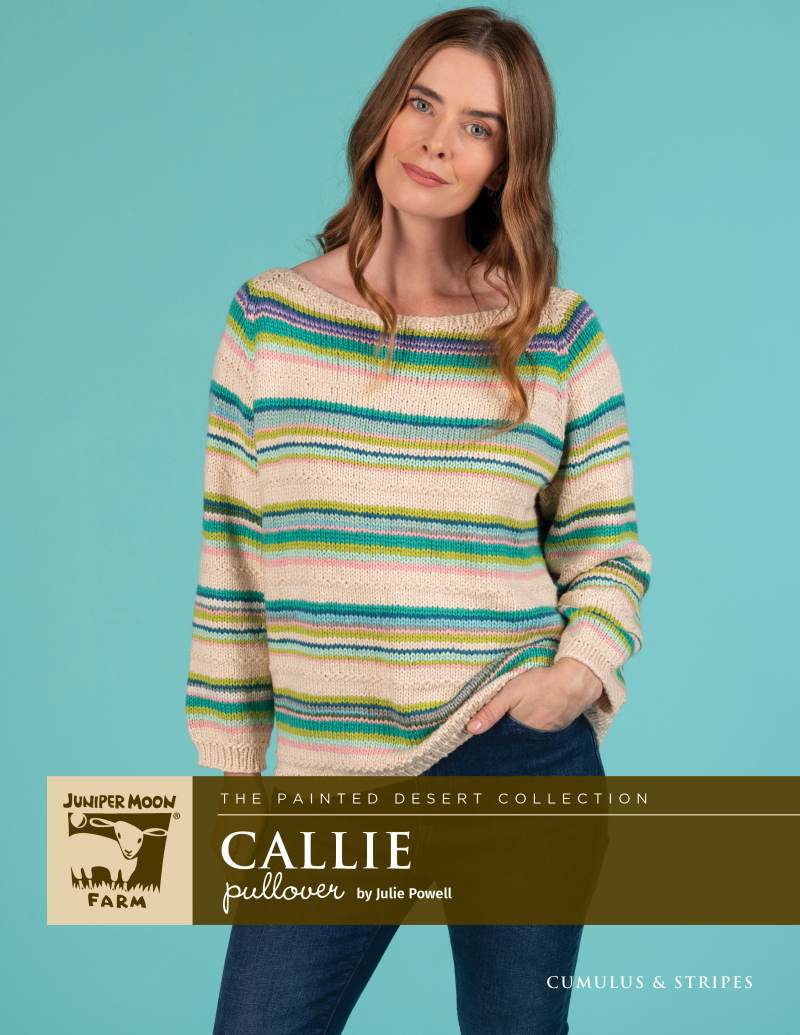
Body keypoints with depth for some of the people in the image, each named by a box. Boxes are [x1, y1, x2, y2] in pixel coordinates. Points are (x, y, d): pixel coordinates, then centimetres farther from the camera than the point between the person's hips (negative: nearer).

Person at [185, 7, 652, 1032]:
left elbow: (607, 548, 7)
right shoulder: (267, 316, 1)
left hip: (517, 760, 0)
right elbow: (231, 560, 4)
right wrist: (232, 766, 5)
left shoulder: (559, 335, -1)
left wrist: (582, 672, -12)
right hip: (327, 777, 1)